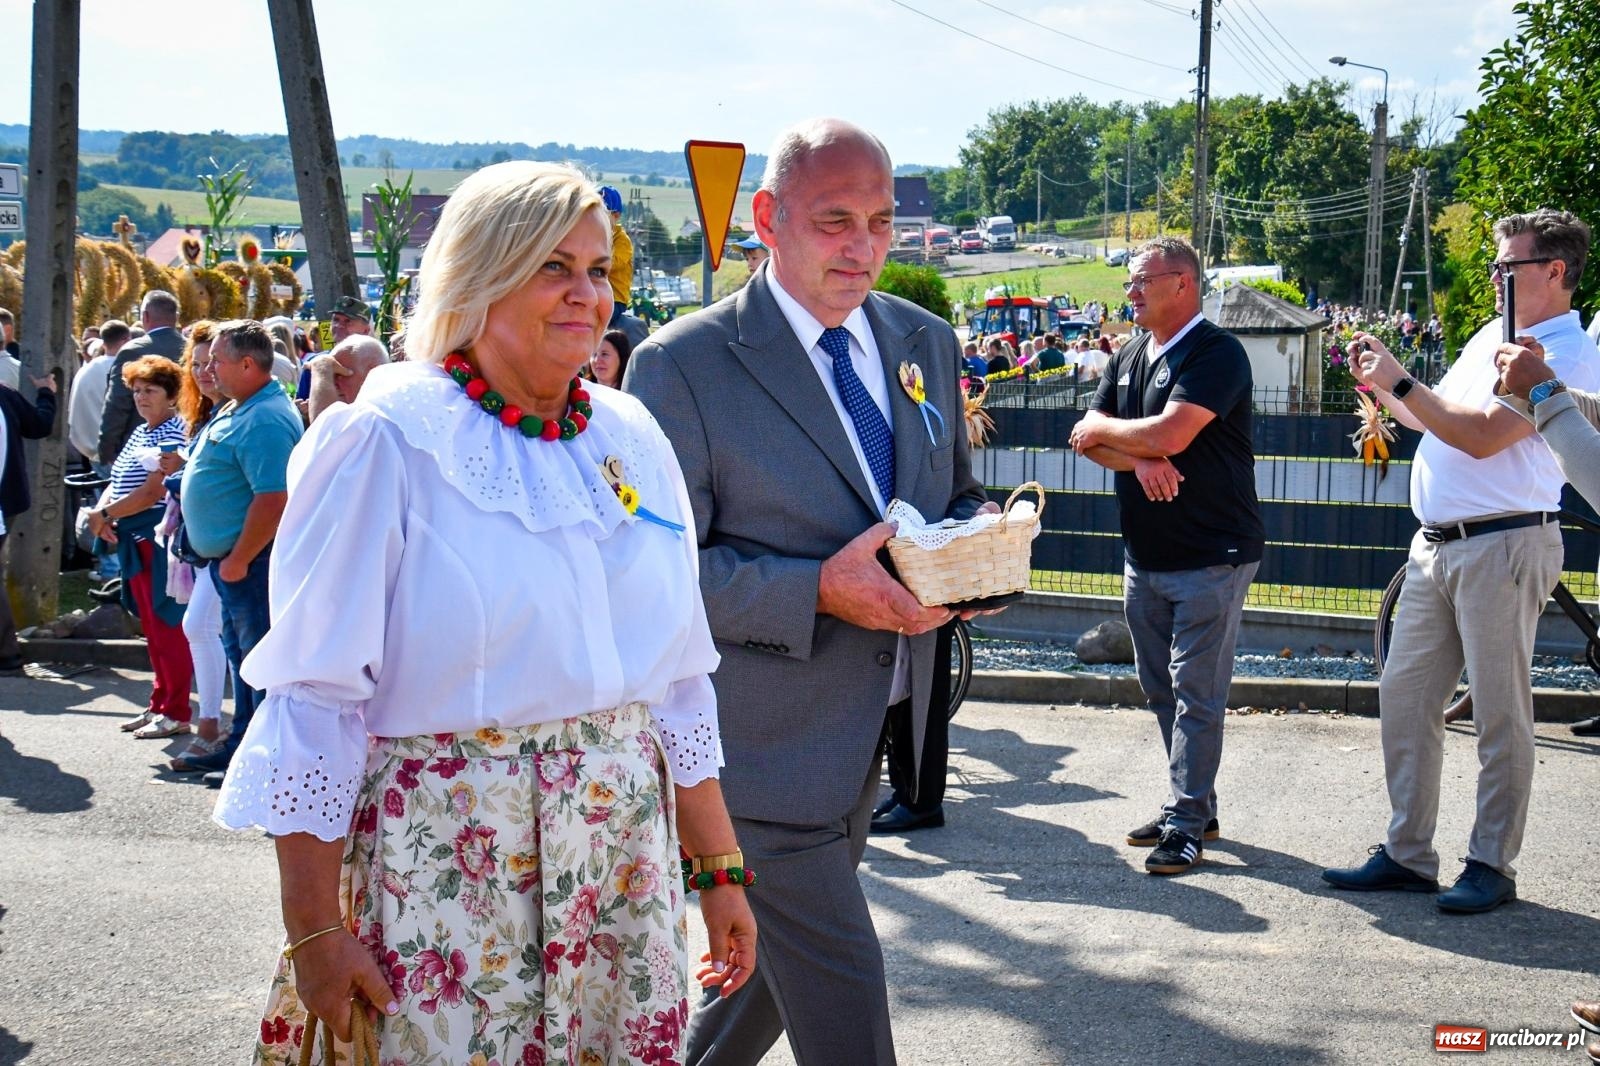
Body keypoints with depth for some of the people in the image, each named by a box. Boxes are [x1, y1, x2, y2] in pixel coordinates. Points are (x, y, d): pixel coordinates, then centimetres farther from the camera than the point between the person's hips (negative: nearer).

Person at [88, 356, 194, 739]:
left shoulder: (173, 434, -13)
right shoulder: (140, 432, 16)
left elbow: (152, 492, -19)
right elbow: (118, 481, 18)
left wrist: (104, 515, -12)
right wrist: (103, 512, -2)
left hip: (160, 540, -9)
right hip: (135, 541, 9)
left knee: (167, 626, -5)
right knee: (152, 627, 14)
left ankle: (175, 712, 0)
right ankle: (160, 705, 22)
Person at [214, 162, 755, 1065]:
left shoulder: (632, 440, 8)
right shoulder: (388, 440, -8)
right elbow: (314, 700, -9)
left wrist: (721, 869, 13)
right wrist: (315, 930, -12)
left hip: (624, 851, 5)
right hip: (445, 867, -5)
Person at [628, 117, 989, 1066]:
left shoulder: (926, 342, 8)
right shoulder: (682, 366, -13)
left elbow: (958, 494, 19)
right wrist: (820, 591, -25)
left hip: (875, 725, 7)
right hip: (763, 733, -7)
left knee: (785, 961, 21)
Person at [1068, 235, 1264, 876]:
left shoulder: (1217, 354, -12)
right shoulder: (1129, 359, 14)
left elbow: (1171, 434, -24)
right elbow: (1087, 438, 6)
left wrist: (1103, 429, -6)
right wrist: (1140, 459, -15)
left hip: (1212, 554, -8)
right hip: (1144, 554, 8)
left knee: (1195, 692, -6)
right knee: (1161, 690, 13)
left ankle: (1186, 823, -2)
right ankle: (1193, 806, 23)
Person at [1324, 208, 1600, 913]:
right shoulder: (1491, 337, 17)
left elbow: (1481, 436, -20)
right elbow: (1433, 420, 25)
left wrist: (1400, 382, -15)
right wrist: (1382, 386, 10)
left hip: (1503, 545, -9)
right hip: (1434, 544, 9)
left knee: (1500, 715, -1)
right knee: (1403, 697, 8)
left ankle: (1491, 867, 7)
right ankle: (1407, 855, 16)